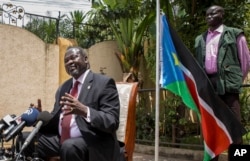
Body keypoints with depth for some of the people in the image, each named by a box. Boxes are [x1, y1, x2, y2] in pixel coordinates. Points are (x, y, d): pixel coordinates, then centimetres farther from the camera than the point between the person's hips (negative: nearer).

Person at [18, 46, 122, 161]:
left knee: (69, 146, -36)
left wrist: (85, 111, -31)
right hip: (61, 139, 7)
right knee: (25, 138, -4)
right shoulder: (63, 87, 17)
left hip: (92, 143, -7)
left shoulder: (104, 83, -6)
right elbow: (56, 119, 20)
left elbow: (112, 122, -16)